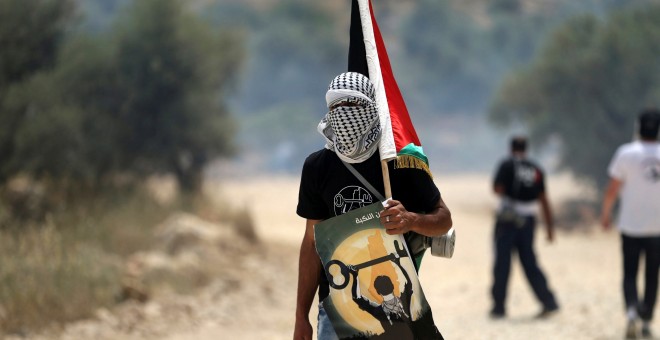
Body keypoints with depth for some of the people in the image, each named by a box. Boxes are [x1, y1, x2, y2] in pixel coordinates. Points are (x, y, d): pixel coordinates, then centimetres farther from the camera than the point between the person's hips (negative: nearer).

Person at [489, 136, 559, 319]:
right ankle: (549, 302, 2)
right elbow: (543, 200, 7)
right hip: (528, 220, 4)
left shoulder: (507, 165, -5)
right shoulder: (536, 170, 7)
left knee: (502, 263, 2)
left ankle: (499, 306, 3)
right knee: (529, 262, 9)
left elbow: (497, 189, -13)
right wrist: (549, 226, 9)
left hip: (507, 220, -4)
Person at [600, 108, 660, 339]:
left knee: (630, 274, 5)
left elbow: (612, 189, -5)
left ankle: (632, 309, -21)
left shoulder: (626, 153, -8)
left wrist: (605, 213, 10)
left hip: (631, 225, -1)